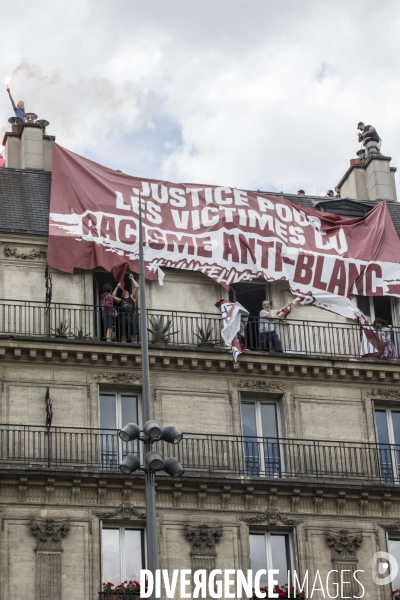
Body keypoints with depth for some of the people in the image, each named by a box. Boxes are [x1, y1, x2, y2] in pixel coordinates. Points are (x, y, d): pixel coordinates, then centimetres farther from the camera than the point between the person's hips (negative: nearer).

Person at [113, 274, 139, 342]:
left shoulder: (132, 297, 20)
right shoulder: (120, 300, 24)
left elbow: (137, 287, 14)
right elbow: (113, 296, 14)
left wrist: (132, 279, 20)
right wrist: (117, 287, 21)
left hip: (131, 317, -2)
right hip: (123, 318, 2)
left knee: (133, 335, -6)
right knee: (123, 336, -1)